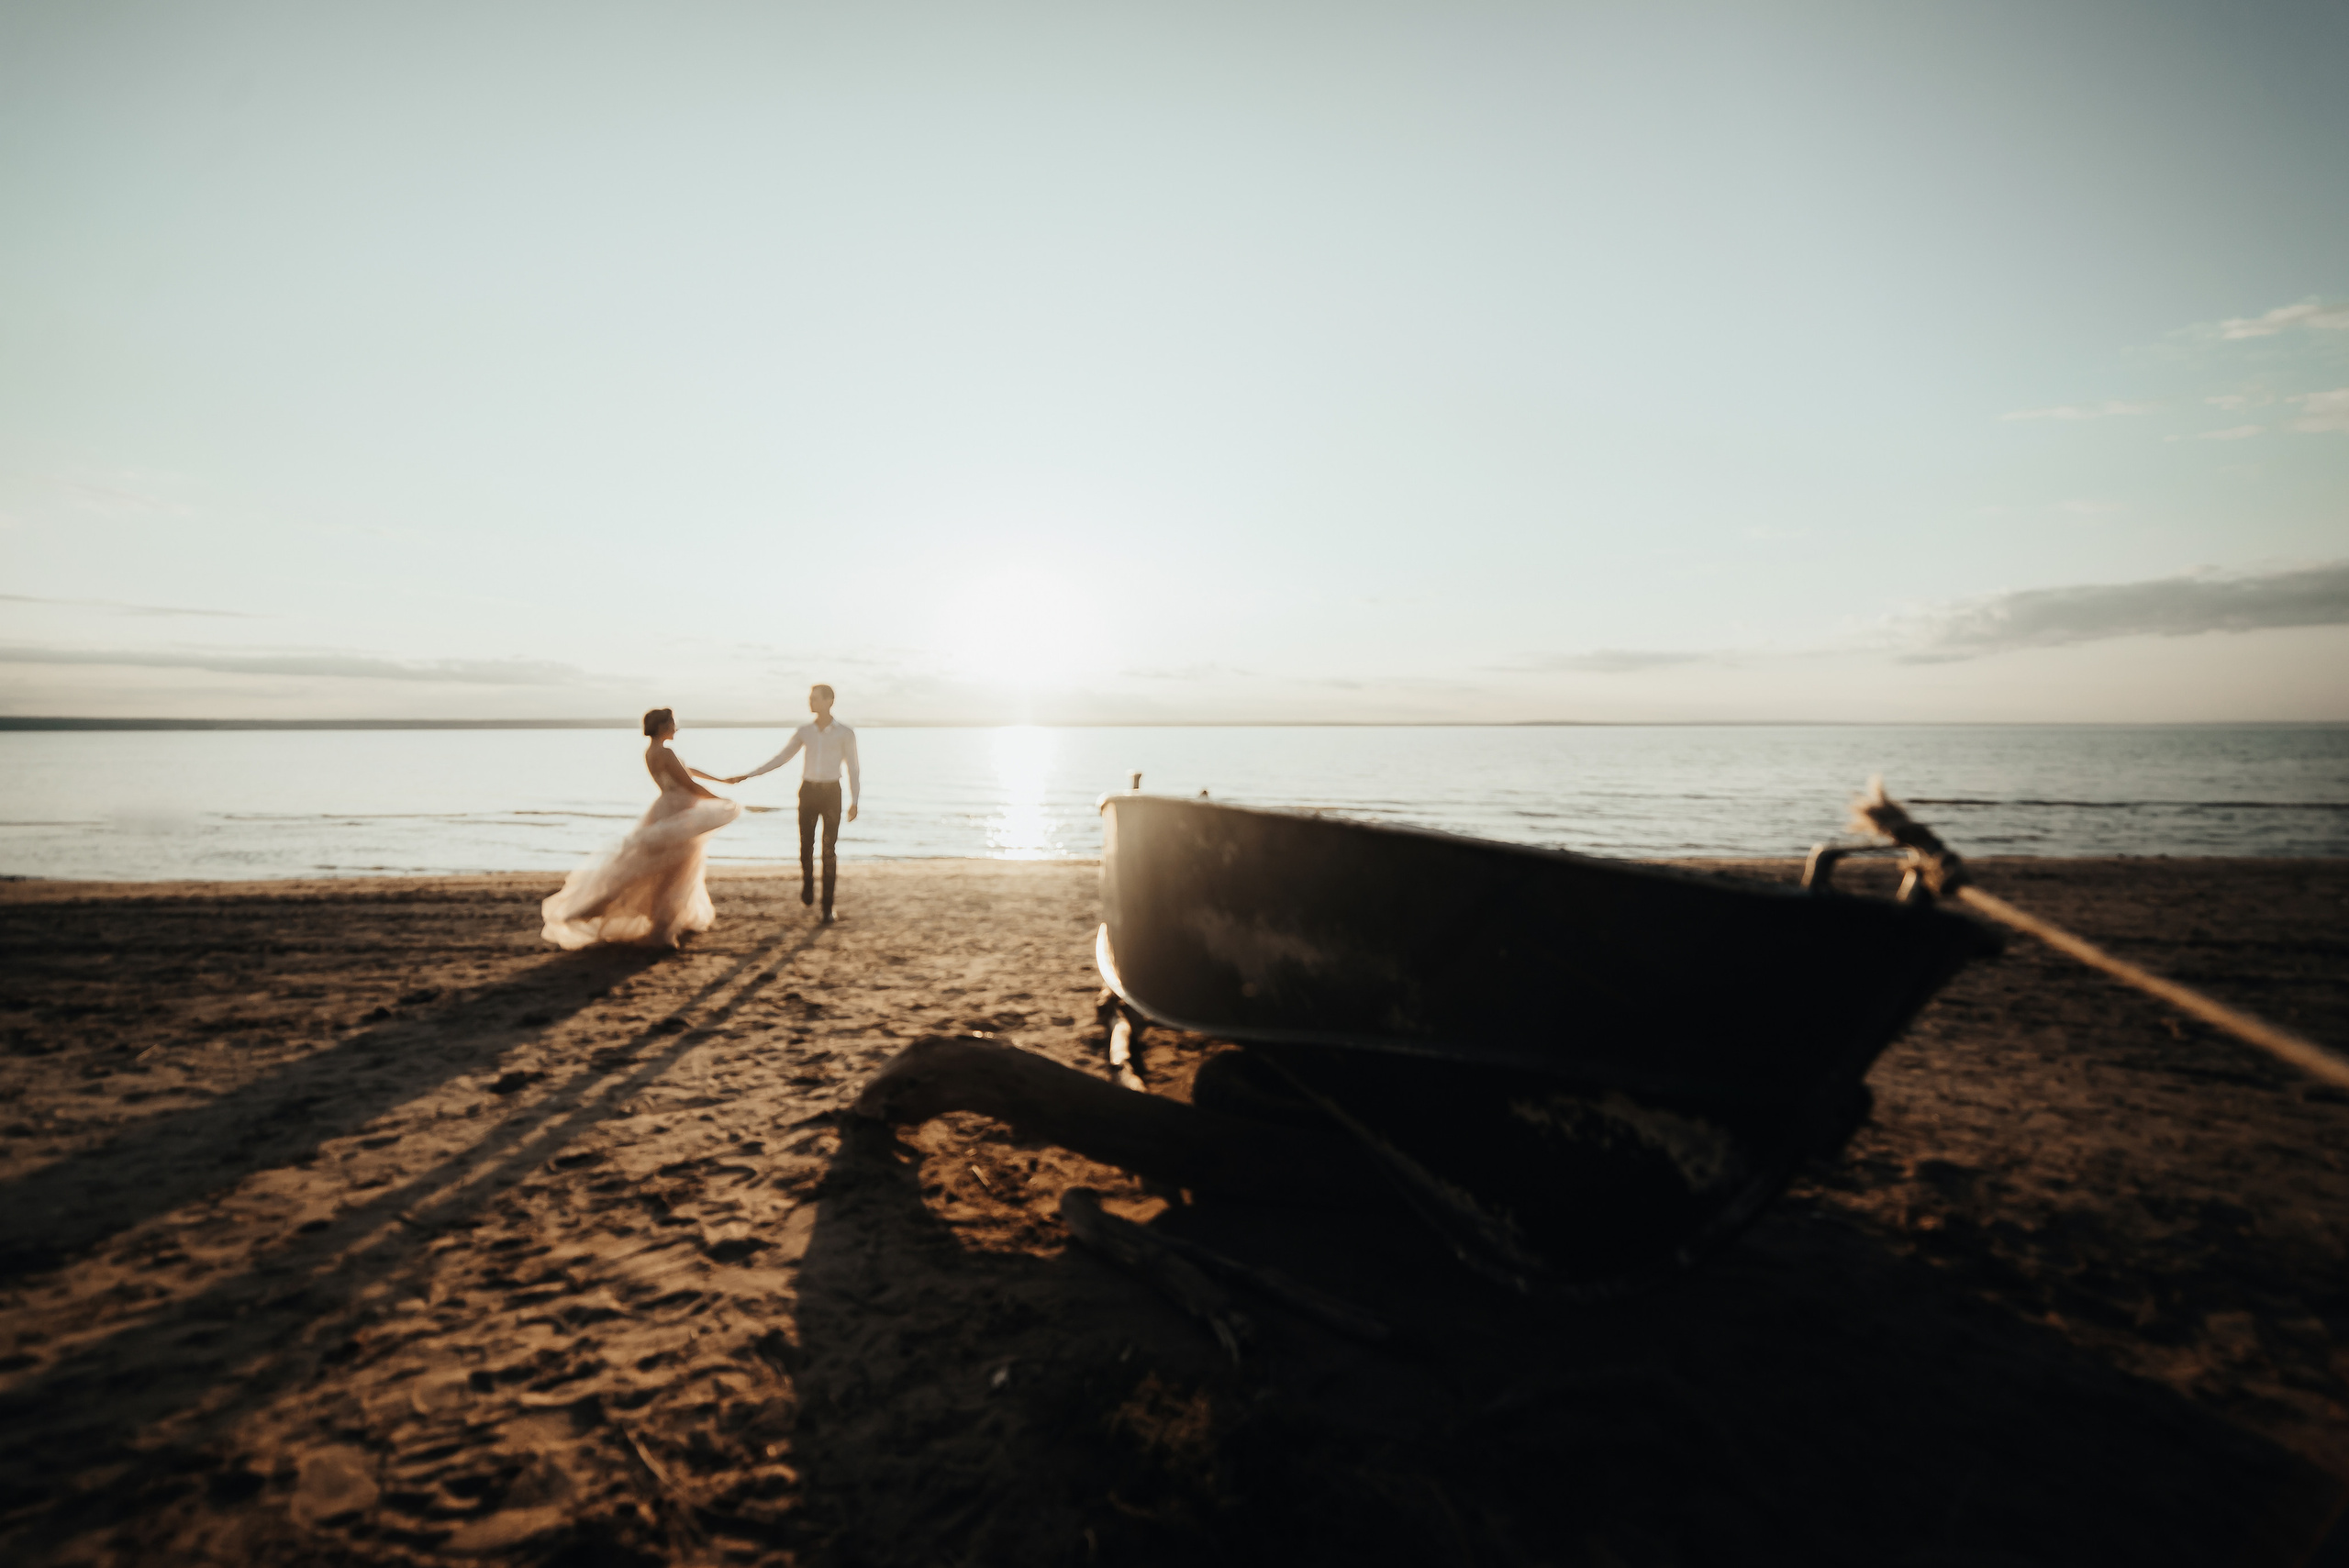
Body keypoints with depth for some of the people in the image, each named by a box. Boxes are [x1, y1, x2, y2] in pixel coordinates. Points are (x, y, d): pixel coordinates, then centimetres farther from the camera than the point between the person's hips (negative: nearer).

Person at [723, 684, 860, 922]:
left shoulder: (846, 733, -5)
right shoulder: (804, 732, 4)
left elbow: (853, 769, -1)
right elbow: (779, 759, 8)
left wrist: (854, 802, -9)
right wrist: (746, 776, 2)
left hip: (831, 794, -3)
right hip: (808, 792, 3)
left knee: (829, 850, -9)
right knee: (806, 846, 4)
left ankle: (827, 906, 0)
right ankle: (807, 883, 38)